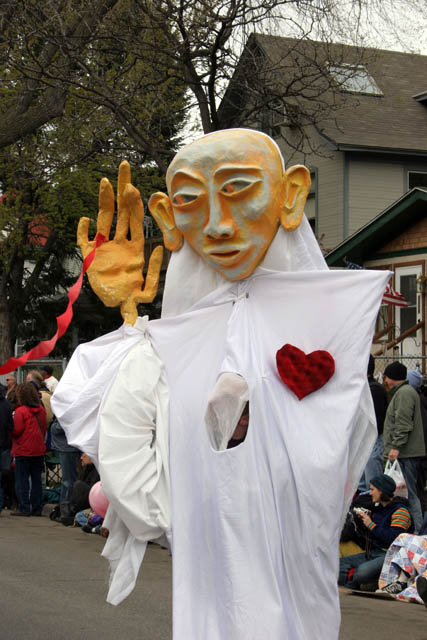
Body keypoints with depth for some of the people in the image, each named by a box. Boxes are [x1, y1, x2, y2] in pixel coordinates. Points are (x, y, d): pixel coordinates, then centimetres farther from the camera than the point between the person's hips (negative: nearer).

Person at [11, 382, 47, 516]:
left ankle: (24, 508, 0)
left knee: (22, 480, 2)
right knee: (36, 479, 11)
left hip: (23, 451, -6)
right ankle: (37, 508, 12)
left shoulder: (20, 411, -15)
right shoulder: (41, 410, 3)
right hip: (39, 450, 6)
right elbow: (44, 429, 9)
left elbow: (16, 431, -16)